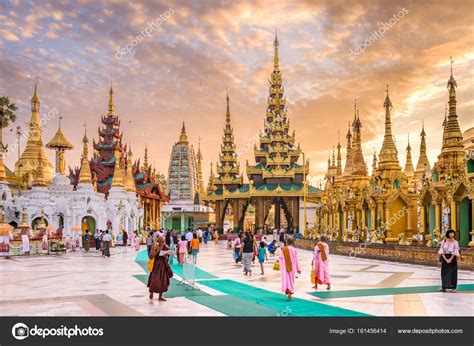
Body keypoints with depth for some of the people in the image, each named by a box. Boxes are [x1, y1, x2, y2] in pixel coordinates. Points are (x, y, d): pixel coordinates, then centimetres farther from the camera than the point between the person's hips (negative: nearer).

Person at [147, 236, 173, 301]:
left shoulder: (165, 248, 2)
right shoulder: (154, 247, -10)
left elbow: (167, 258, 10)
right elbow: (150, 256, -17)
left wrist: (166, 257, -13)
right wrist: (157, 251, -25)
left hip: (163, 266, 5)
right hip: (156, 266, -5)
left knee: (163, 281, 6)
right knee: (155, 280, -13)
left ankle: (160, 297, 17)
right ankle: (151, 293, 12)